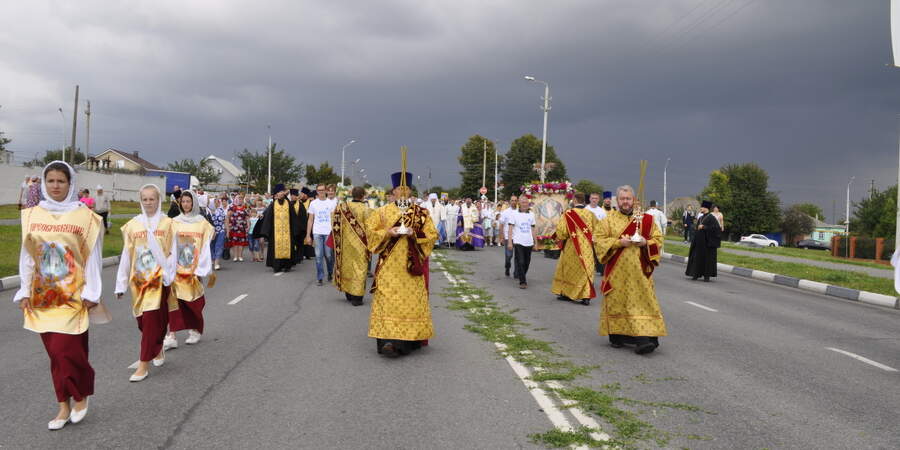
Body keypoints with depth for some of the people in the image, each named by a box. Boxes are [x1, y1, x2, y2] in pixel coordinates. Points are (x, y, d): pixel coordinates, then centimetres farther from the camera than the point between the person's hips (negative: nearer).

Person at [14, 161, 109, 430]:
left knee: (65, 350, -8)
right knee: (56, 352, 10)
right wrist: (25, 292, 6)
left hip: (73, 295, -4)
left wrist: (91, 293, -7)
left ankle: (81, 394, 17)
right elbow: (27, 256, 9)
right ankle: (65, 406, 20)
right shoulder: (32, 216, 4)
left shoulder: (84, 216, -6)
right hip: (43, 296, 4)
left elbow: (93, 257, -4)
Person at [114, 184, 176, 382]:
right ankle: (157, 349, 36)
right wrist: (121, 284, 7)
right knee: (142, 320, 11)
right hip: (139, 279, 3)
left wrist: (169, 276, -11)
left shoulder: (167, 224, -3)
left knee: (152, 320, -6)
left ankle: (144, 364, 0)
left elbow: (172, 253, -2)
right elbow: (126, 255, 7)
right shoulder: (133, 225, 4)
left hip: (159, 278, -3)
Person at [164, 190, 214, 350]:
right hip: (178, 268, 1)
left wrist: (203, 269, -4)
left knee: (194, 301, 7)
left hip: (194, 268, -1)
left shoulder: (202, 222, 0)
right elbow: (170, 246, 3)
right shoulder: (175, 222, 4)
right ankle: (171, 336, -3)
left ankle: (195, 331, 25)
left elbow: (205, 246, 0)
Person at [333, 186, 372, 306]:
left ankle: (348, 295, 26)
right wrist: (369, 242, -1)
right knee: (359, 268, 3)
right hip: (360, 243, -4)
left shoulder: (343, 206, -2)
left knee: (348, 266, 16)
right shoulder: (364, 208, -13)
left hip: (346, 242, 4)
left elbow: (336, 224, 4)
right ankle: (356, 297, 3)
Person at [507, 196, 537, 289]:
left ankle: (522, 277, 31)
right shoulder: (514, 214, -1)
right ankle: (522, 282, -3)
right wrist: (509, 242, -12)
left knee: (527, 262, 10)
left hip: (529, 243, 4)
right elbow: (510, 229, -4)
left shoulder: (531, 214, 12)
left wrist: (535, 242, 12)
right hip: (518, 242, -4)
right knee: (520, 262, -8)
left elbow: (532, 230, 16)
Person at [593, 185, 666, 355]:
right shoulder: (609, 219, 4)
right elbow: (598, 240, -2)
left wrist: (645, 243, -12)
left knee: (642, 301, -7)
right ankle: (616, 336, 18)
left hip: (639, 271, 0)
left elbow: (658, 238, 8)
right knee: (616, 302, 5)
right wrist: (619, 242, -15)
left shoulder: (645, 219, 7)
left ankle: (643, 338, -10)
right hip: (617, 270, 0)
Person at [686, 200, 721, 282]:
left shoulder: (711, 218, -9)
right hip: (699, 242, 7)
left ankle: (707, 275, 4)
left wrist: (703, 227, -19)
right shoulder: (700, 218, 14)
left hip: (707, 242, -7)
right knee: (697, 257, 8)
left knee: (708, 258, -2)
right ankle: (696, 274, 14)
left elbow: (715, 228, -19)